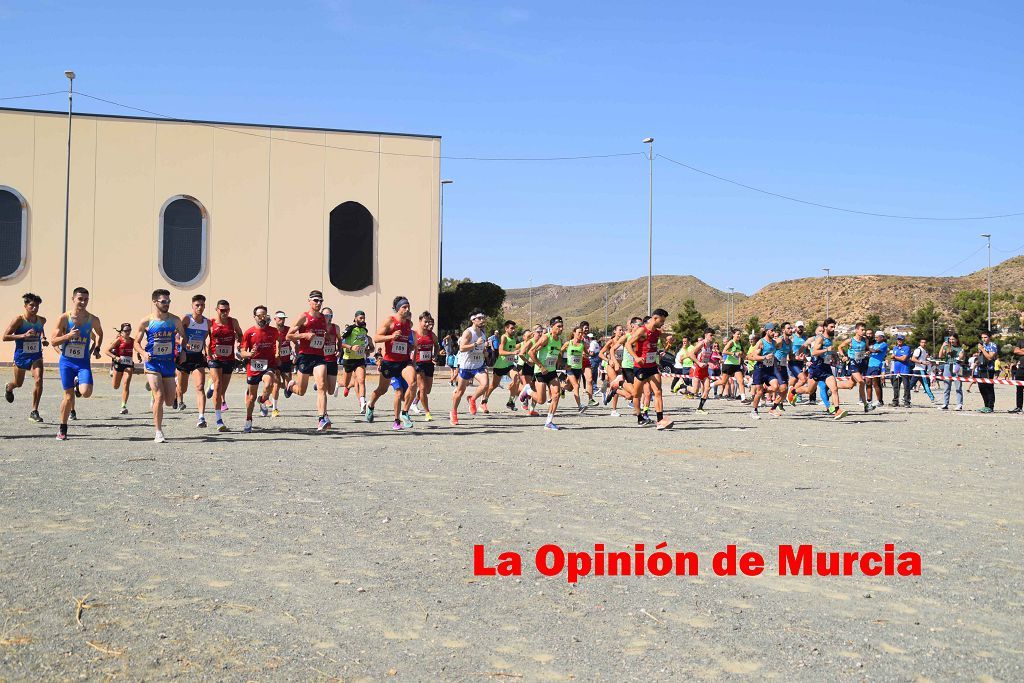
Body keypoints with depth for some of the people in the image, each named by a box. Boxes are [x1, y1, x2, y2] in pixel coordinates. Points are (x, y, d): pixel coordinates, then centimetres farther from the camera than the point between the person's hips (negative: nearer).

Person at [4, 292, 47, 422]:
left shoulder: (42, 320, -1)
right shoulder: (19, 320, -15)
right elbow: (5, 337, -18)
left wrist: (43, 339, 5)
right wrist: (24, 335, -28)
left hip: (36, 356, 2)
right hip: (21, 356, -2)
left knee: (39, 380, -19)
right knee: (18, 384, 17)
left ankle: (34, 412, -11)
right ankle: (9, 388, 57)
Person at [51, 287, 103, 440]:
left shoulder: (93, 320, -2)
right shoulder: (64, 318, -6)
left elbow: (99, 334, 20)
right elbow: (53, 341, -4)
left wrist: (96, 348, 6)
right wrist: (68, 336, -20)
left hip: (83, 362, 1)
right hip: (66, 361, -1)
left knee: (86, 392, -21)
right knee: (69, 396, 1)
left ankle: (77, 384, 18)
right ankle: (62, 429, 19)